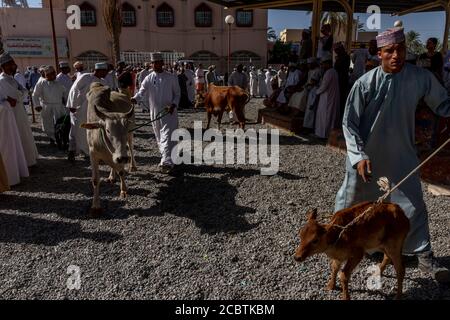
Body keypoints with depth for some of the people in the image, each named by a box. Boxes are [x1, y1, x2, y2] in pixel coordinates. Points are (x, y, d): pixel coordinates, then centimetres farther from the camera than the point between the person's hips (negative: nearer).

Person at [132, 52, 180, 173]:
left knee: (167, 137, -13)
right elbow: (142, 92, -8)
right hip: (155, 112, 3)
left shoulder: (171, 78, 1)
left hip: (169, 112, -3)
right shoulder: (148, 79, 3)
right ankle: (165, 158, 31)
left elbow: (177, 94, 5)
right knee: (159, 137, 13)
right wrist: (134, 99, -30)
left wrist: (173, 104, -14)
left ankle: (167, 163, -19)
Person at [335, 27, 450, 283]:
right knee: (350, 200, 14)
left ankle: (425, 257, 26)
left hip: (402, 155, 2)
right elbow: (350, 123, -13)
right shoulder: (365, 84, -16)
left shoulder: (421, 77, -9)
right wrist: (359, 155, -23)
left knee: (414, 205, 7)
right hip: (366, 156, -2)